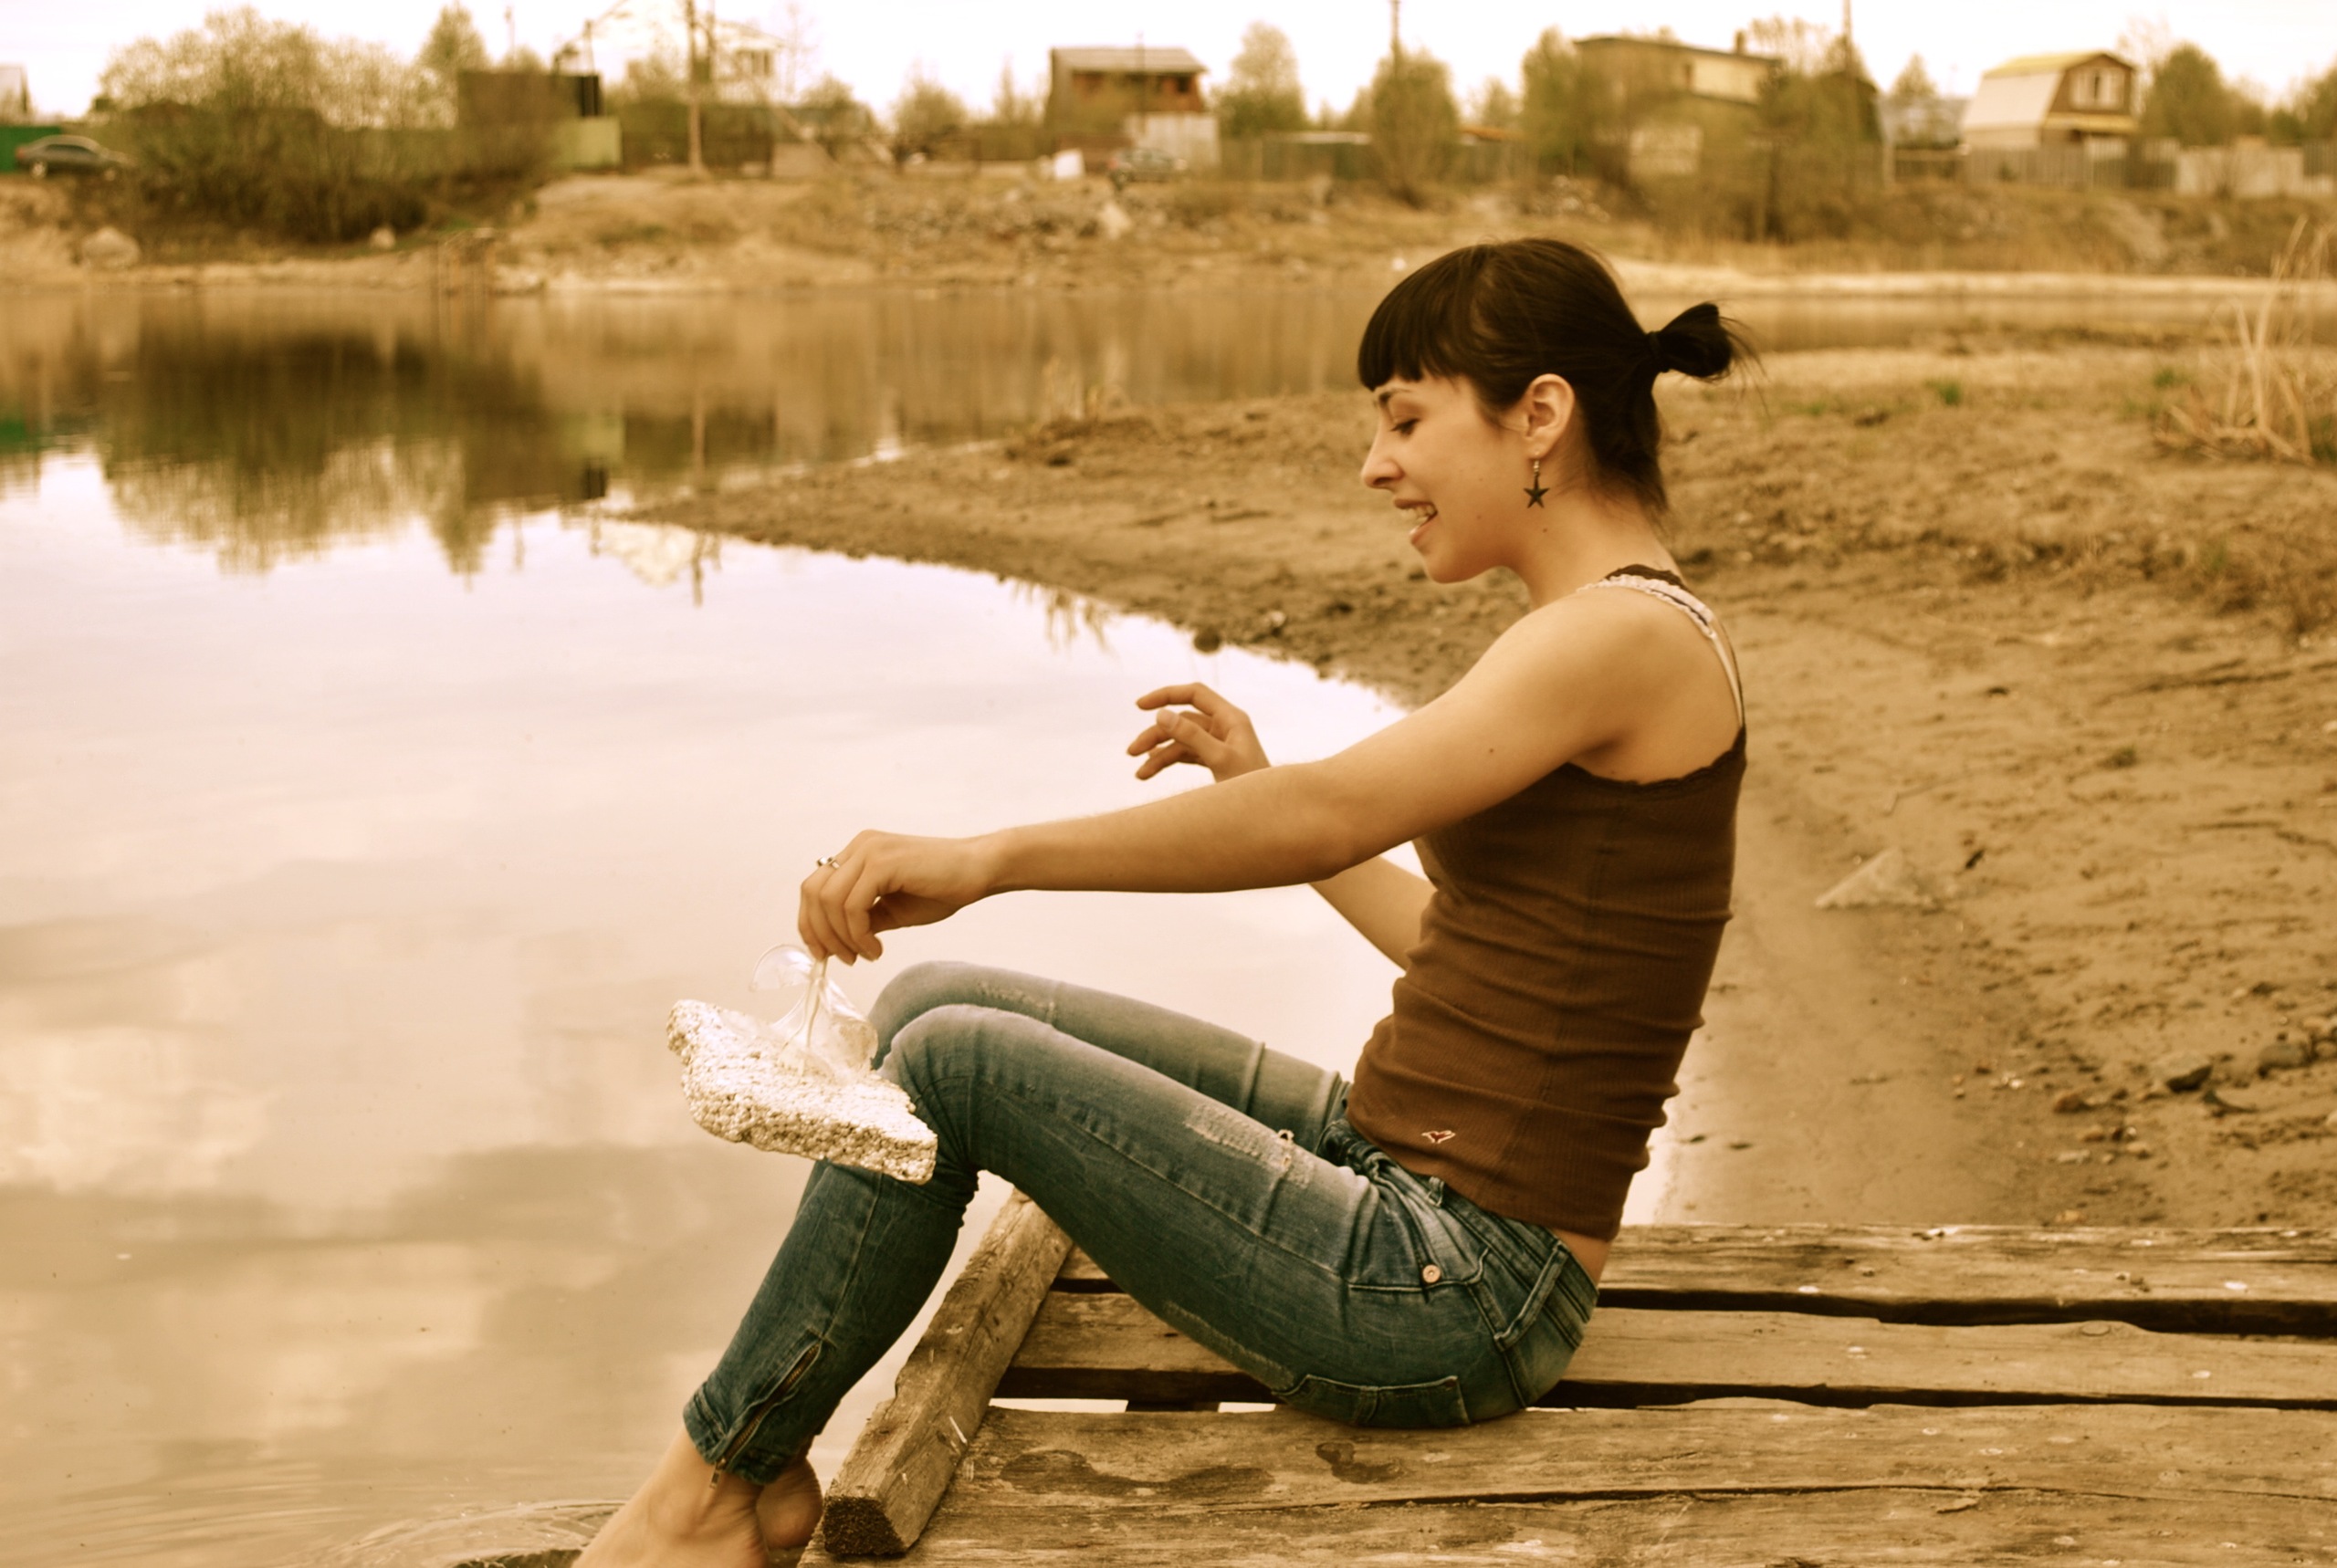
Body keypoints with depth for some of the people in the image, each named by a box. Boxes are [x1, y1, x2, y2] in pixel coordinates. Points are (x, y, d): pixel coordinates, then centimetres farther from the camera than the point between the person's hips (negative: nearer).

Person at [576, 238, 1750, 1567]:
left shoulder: (1633, 635, -17)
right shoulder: (1617, 633, 14)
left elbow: (1326, 818, -30)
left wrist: (989, 858, -33)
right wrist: (1257, 778, 17)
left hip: (1456, 1297, -10)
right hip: (1387, 1159, 10)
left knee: (956, 1060, -12)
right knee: (934, 1002, 5)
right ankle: (763, 1462, 12)